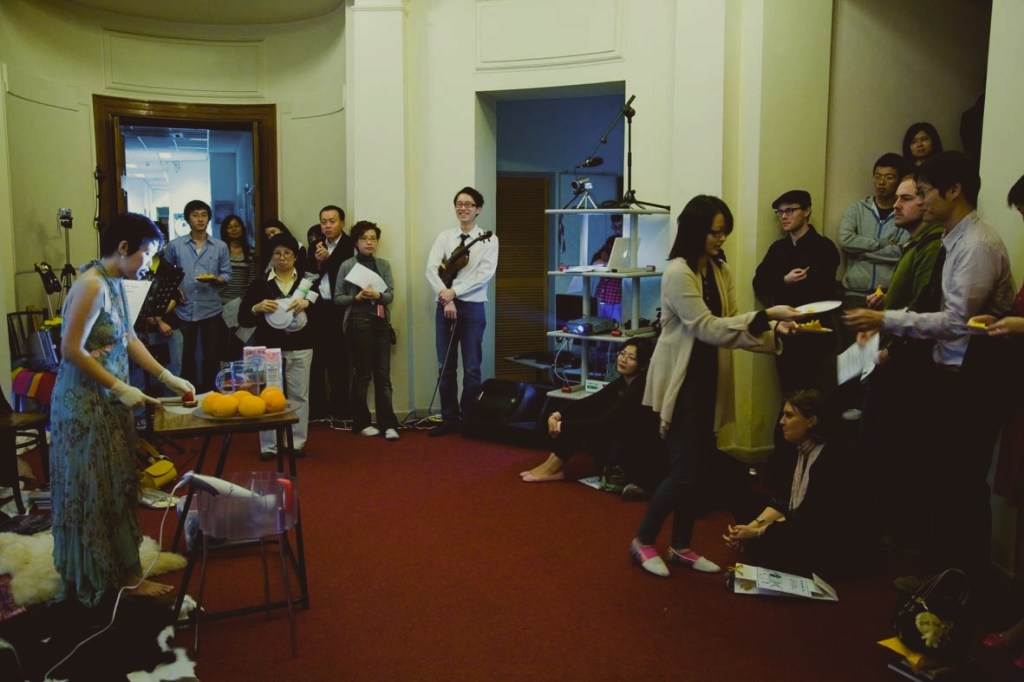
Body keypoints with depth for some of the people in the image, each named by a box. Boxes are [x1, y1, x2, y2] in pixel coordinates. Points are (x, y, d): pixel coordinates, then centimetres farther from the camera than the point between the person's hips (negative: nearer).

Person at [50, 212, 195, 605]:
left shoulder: (115, 283, 8)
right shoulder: (92, 285, -20)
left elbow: (127, 338, 13)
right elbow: (72, 350, -22)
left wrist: (166, 377, 9)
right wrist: (120, 389, -19)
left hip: (106, 400, 9)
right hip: (86, 402, -9)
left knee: (112, 486, 16)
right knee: (99, 489, 3)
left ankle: (117, 567, 29)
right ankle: (126, 576, 14)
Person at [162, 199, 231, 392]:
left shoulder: (220, 247, 2)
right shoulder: (175, 245, 2)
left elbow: (227, 275, 3)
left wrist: (214, 279, -17)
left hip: (211, 309, 0)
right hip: (184, 309, 0)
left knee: (212, 354, 5)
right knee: (187, 354, 10)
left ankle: (209, 391, 19)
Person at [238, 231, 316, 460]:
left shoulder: (307, 281, 8)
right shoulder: (260, 283, 6)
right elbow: (243, 318, 4)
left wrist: (307, 303, -20)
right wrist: (257, 308, -17)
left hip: (300, 347, 1)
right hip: (268, 347, 0)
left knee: (299, 395, 4)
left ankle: (297, 443, 13)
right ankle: (269, 446, 7)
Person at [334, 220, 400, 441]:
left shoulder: (384, 265, 9)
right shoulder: (347, 266, 1)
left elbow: (391, 295, 3)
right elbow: (337, 297, 1)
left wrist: (377, 295, -17)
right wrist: (356, 298, -15)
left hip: (381, 321, 3)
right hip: (358, 321, -3)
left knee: (383, 373, 0)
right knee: (362, 373, 3)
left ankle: (388, 424, 1)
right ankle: (361, 423, 12)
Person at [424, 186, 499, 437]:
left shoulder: (489, 239, 1)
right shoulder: (444, 237, 8)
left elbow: (485, 274, -10)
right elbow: (431, 269, -2)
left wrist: (455, 292, -16)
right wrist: (446, 298, -15)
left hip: (472, 307, -3)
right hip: (444, 306, 3)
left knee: (471, 368, 3)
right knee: (445, 367, 7)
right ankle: (449, 418, 16)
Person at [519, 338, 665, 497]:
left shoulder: (640, 388, -22)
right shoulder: (623, 382, 4)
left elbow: (606, 422, -27)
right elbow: (588, 402, 1)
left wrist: (564, 426, -23)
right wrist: (558, 414, -15)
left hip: (645, 458, -8)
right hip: (628, 444, 8)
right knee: (583, 413, -2)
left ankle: (553, 468, -7)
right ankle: (553, 466, -7)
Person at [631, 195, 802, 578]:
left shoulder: (720, 270, 8)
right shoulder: (678, 273, -17)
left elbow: (730, 324, 3)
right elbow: (708, 328, -23)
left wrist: (774, 330, -13)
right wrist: (765, 316, -28)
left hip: (709, 379, 8)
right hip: (681, 381, -8)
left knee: (698, 466, 11)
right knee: (685, 468, -6)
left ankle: (681, 546, 24)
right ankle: (643, 540, 12)